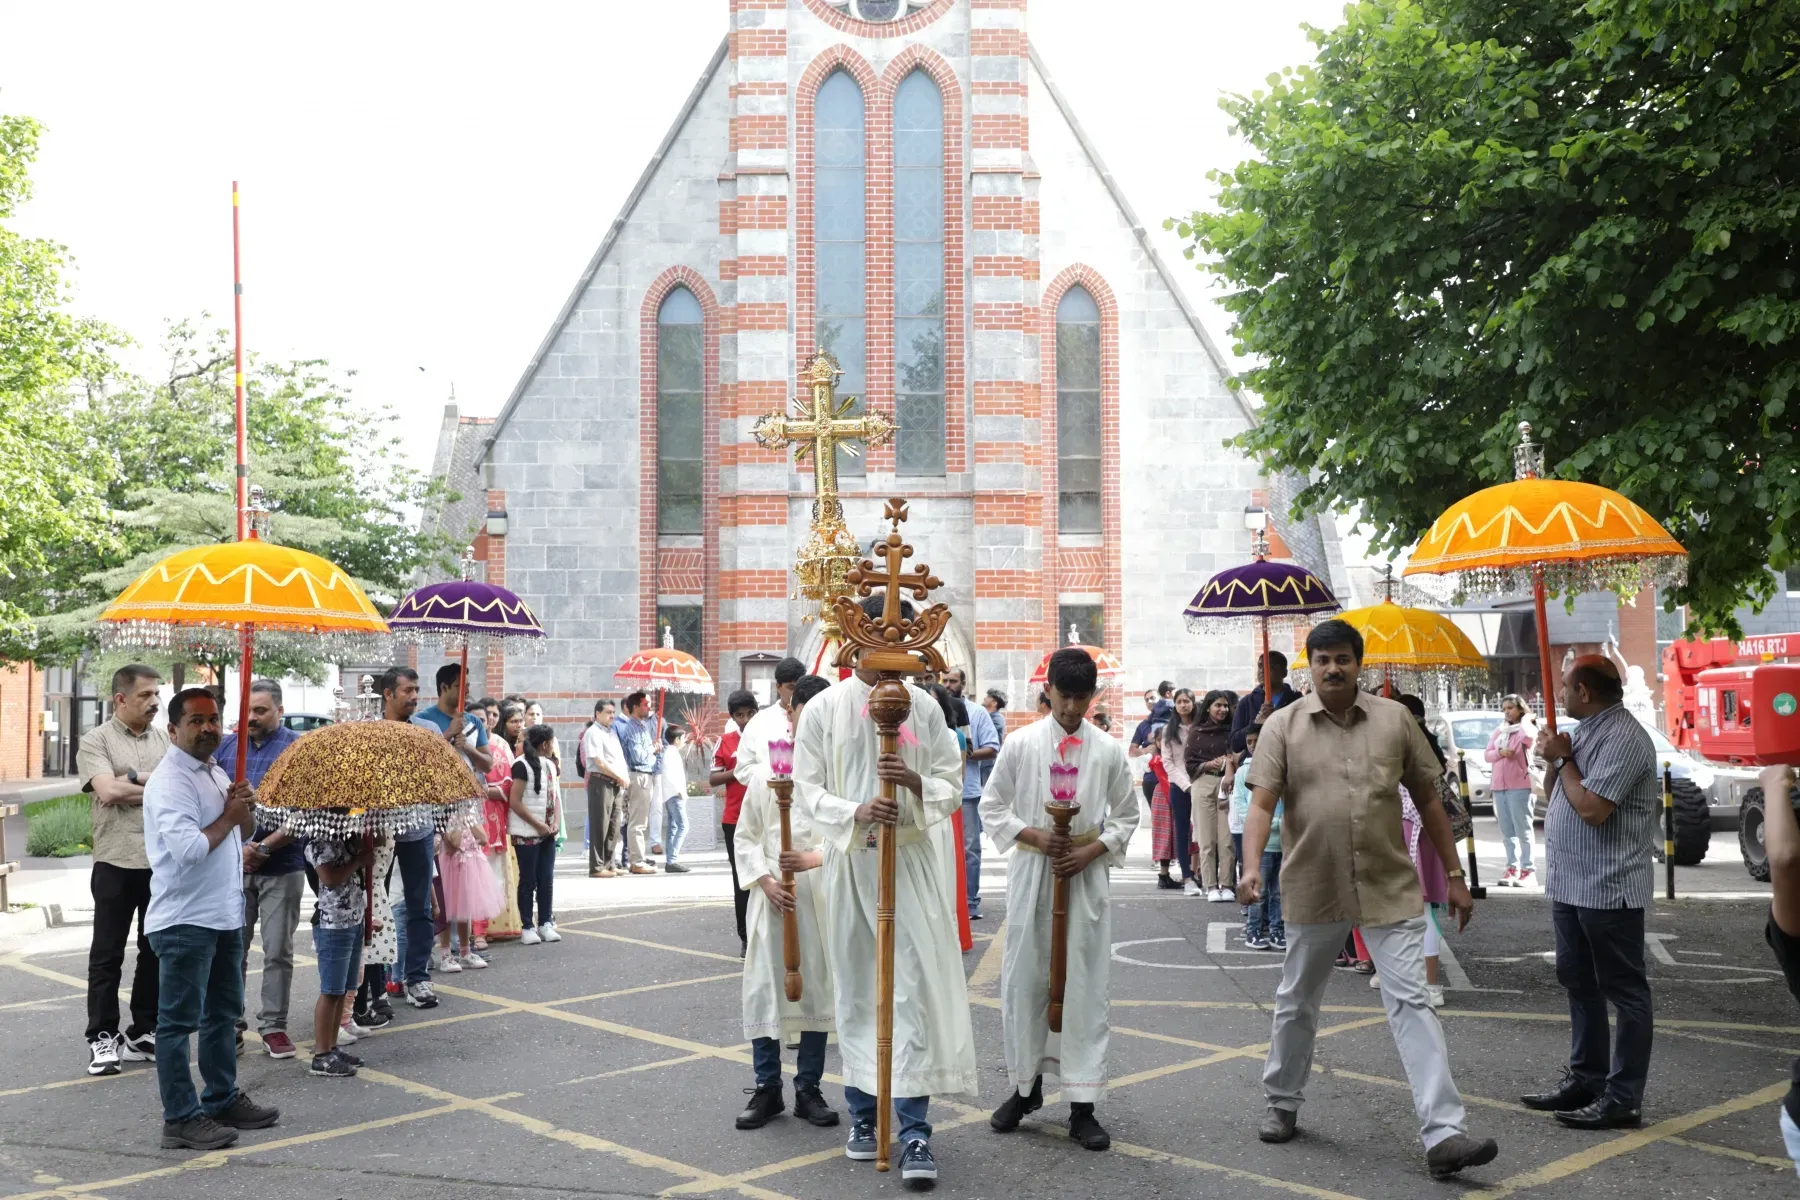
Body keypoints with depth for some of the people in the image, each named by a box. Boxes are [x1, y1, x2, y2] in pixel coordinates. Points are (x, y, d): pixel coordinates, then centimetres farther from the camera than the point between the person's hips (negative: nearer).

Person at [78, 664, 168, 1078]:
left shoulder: (166, 740, 10)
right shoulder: (97, 741, -2)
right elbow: (108, 791, -17)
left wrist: (133, 779, -13)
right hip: (117, 863, -4)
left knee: (157, 952, 10)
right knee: (107, 955, 3)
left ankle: (145, 1032, 21)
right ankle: (102, 1037, 10)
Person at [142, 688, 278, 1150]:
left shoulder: (216, 774, 13)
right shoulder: (170, 782, -16)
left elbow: (243, 832, 21)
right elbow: (188, 849, -27)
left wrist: (244, 807, 0)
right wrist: (228, 816, -14)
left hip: (225, 914, 10)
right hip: (185, 920, -10)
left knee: (224, 1013, 18)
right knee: (179, 1021, -1)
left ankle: (223, 1100, 31)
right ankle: (181, 1119, 4)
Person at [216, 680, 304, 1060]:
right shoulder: (227, 746, 8)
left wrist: (264, 848, -14)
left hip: (282, 868, -3)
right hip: (233, 866, 3)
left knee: (278, 951, 2)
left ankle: (273, 1026, 12)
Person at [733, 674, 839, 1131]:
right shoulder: (766, 772, 4)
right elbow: (745, 837, 6)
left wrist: (812, 860, -21)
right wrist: (766, 883, -6)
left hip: (821, 896, -1)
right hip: (772, 896, 1)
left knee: (816, 987, 6)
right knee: (764, 987, 2)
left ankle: (808, 1089, 18)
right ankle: (767, 1090, 14)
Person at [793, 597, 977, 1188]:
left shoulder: (925, 707, 2)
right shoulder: (824, 708, 0)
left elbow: (953, 789, 3)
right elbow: (807, 790, -2)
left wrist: (917, 784, -18)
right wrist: (855, 814, -20)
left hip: (911, 861, 0)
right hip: (850, 862, 0)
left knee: (918, 989, -7)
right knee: (856, 990, 9)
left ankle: (915, 1129, -3)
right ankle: (863, 1114, 23)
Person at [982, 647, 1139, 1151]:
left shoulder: (1108, 750, 0)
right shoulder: (1021, 744, -2)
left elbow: (1127, 816, 7)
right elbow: (992, 807, 3)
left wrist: (1091, 852, -8)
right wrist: (1034, 836, -11)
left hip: (1087, 873, 0)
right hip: (1032, 870, 0)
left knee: (1086, 986, 1)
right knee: (1023, 980, 6)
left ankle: (1082, 1107, 8)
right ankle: (1025, 1086, 24)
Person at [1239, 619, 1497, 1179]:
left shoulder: (1395, 718, 2)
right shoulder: (1283, 725, -3)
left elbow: (1428, 800, 8)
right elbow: (1261, 805, -9)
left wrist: (1454, 875, 7)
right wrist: (1252, 866, -26)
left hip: (1390, 890, 0)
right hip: (1312, 891, 0)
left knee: (1411, 1002, -6)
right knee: (1296, 1002, 15)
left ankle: (1443, 1135, -7)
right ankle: (1282, 1103, 35)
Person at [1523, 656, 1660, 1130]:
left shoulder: (1622, 737, -17)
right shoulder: (1586, 731, 15)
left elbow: (1592, 809, -24)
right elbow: (1557, 795, 19)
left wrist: (1562, 759, -11)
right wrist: (1554, 760, 1)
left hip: (1609, 889, -10)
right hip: (1572, 885, 10)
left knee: (1623, 991, -1)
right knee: (1579, 983, 16)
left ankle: (1622, 1098, 3)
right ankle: (1585, 1078, 26)